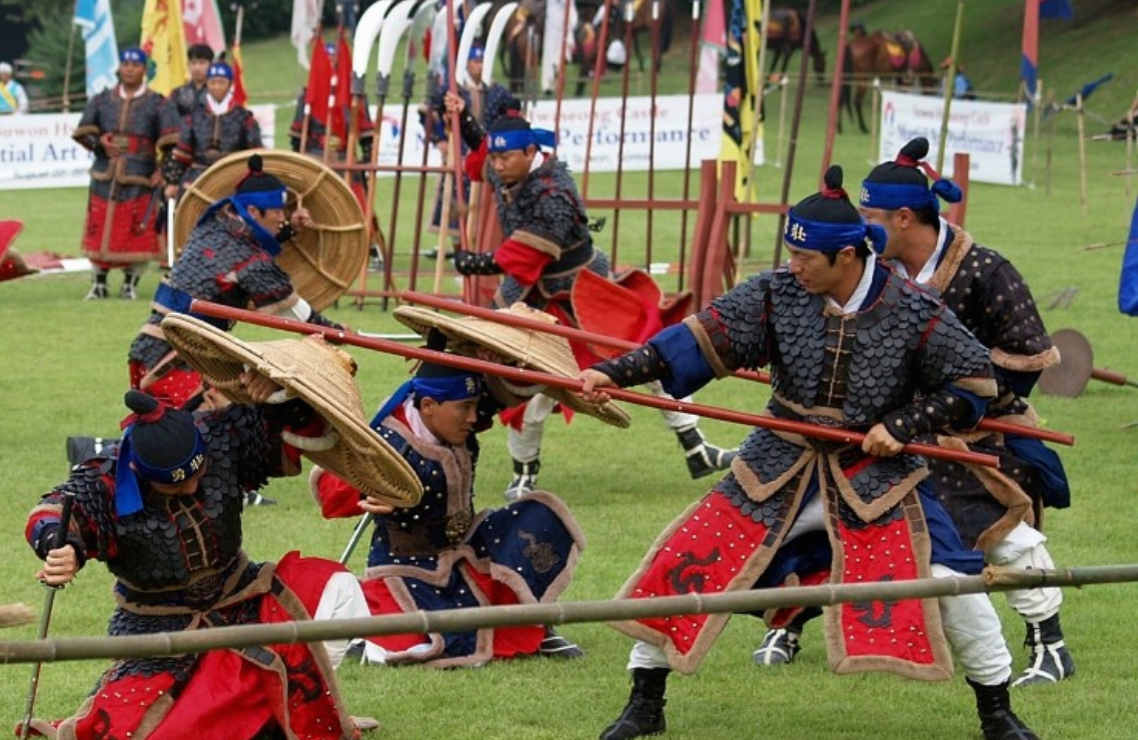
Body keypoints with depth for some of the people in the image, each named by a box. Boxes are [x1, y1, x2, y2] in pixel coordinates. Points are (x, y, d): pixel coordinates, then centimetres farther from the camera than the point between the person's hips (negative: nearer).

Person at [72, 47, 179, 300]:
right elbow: (83, 132, 13)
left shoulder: (156, 104, 4)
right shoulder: (102, 100, 13)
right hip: (105, 176, 2)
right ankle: (98, 283, 12)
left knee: (138, 234, -4)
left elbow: (170, 141, -2)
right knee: (99, 232, 1)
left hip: (139, 178, -2)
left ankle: (131, 284, 8)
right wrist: (99, 142, -5)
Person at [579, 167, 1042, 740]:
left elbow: (975, 384, -5)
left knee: (947, 581, -14)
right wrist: (617, 372, -25)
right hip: (776, 471, 2)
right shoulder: (776, 295, -9)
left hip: (874, 473, -2)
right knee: (684, 562, -6)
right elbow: (701, 338, -14)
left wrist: (903, 425, -16)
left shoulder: (914, 314, -13)